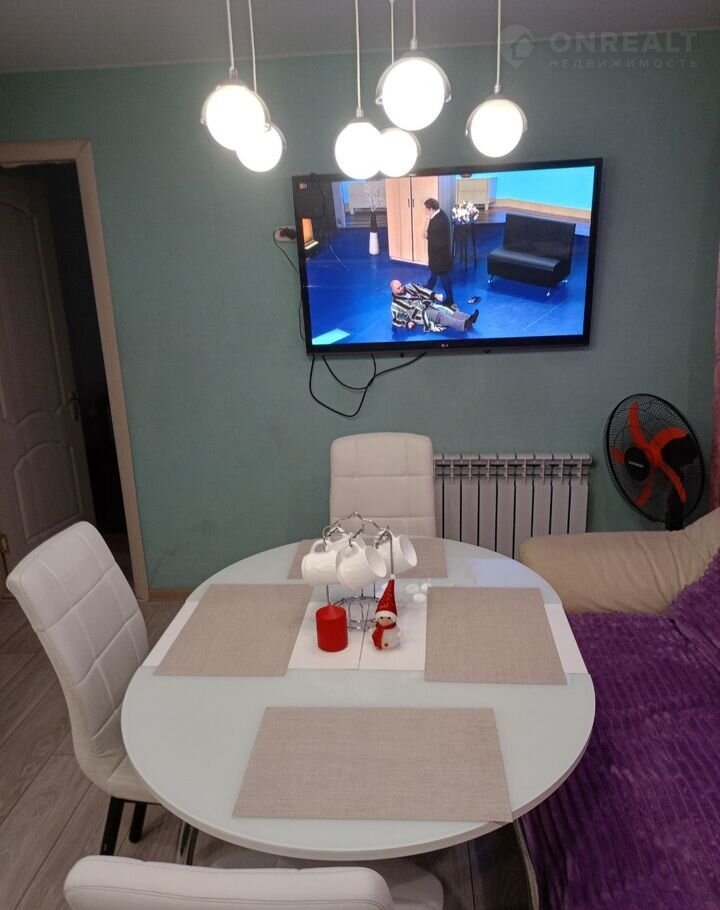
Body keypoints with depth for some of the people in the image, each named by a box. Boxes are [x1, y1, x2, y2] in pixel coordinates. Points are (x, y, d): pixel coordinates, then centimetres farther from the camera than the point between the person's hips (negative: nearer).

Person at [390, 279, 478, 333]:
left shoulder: (409, 286, 9)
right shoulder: (395, 305, -5)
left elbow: (421, 290, 11)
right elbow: (396, 320, -3)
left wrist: (435, 295, -2)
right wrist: (407, 323, -20)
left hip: (428, 305, 7)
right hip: (420, 313, -7)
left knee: (445, 310, -17)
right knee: (440, 315, -28)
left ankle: (468, 318, -33)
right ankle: (464, 325, -47)